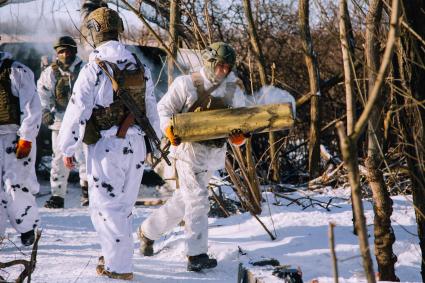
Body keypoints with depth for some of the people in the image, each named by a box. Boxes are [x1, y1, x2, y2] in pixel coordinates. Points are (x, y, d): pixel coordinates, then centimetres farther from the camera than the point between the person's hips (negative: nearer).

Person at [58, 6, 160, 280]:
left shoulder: (94, 69, -13)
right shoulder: (141, 68, 7)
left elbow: (77, 111, -12)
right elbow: (152, 109, 14)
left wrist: (68, 148, -3)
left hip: (107, 147, -6)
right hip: (136, 145, 6)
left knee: (106, 206, 2)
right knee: (124, 204, 18)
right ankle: (115, 255, 30)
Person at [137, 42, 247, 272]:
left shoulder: (234, 93, 7)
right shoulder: (186, 84, -5)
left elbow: (240, 126, 8)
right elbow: (164, 108, 0)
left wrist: (238, 136, -16)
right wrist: (171, 133, -18)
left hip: (214, 155, 6)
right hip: (190, 148, -6)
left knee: (182, 201, 16)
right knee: (197, 201, -12)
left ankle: (148, 230, 35)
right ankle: (196, 256, -11)